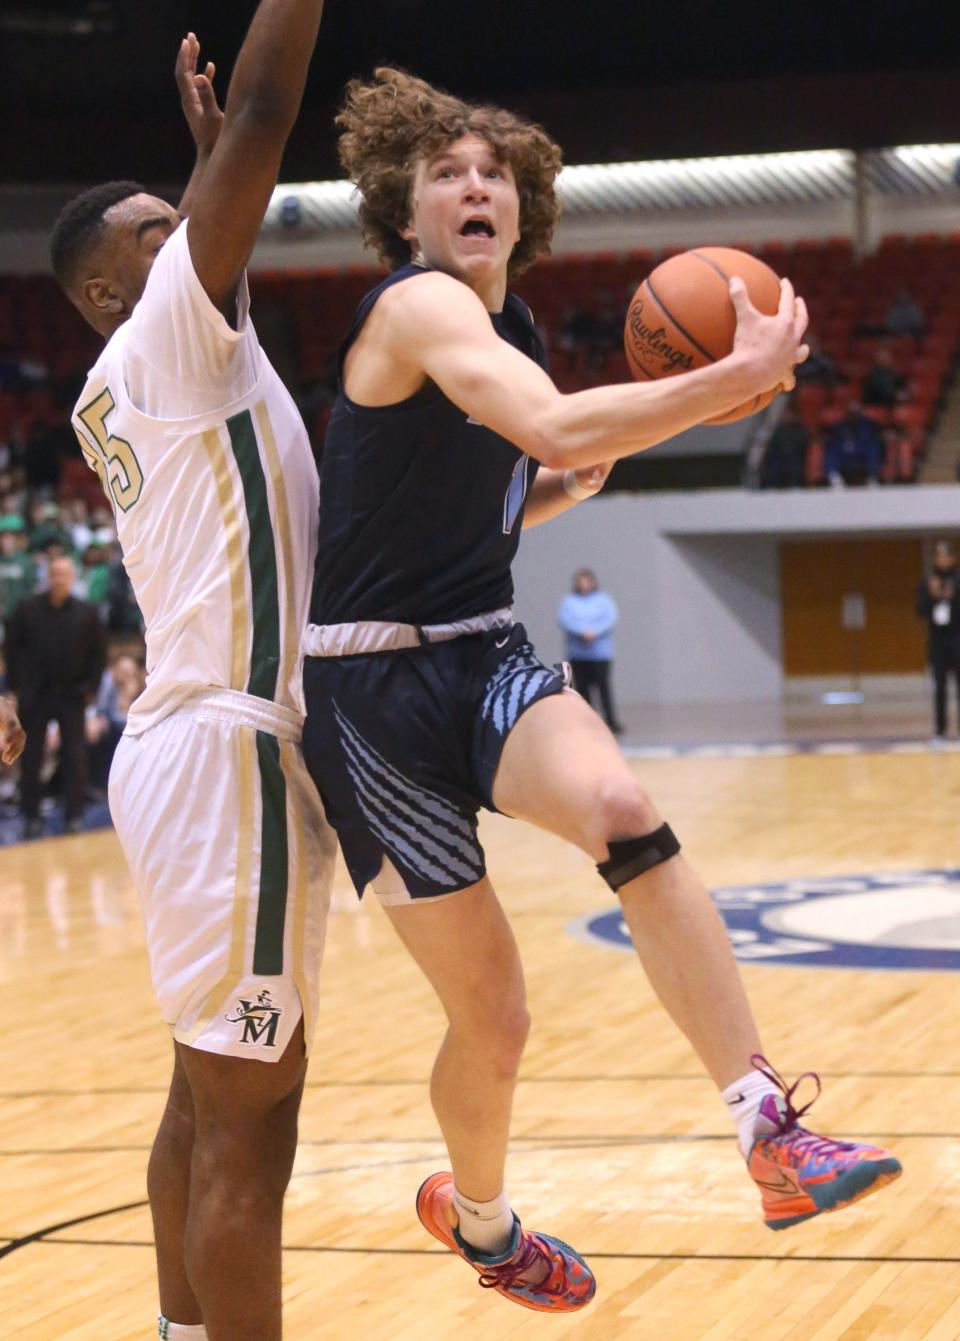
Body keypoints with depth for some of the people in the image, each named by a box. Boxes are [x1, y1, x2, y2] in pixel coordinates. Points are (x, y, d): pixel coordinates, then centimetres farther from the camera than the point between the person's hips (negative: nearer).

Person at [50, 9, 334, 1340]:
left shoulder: (141, 380, 16)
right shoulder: (164, 337, -8)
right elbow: (265, 118, -16)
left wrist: (206, 159, 32)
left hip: (196, 745, 10)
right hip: (231, 755, -10)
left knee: (211, 1099, 15)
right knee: (249, 1118, -10)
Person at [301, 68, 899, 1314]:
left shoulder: (508, 324, 11)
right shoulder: (417, 307, -16)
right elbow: (555, 426, -34)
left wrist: (588, 473, 6)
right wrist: (746, 370, -31)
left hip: (485, 658, 6)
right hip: (373, 684, -6)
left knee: (622, 810, -29)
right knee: (492, 1017, -2)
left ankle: (772, 1131, -33)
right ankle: (480, 1217, 29)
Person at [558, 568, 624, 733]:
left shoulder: (603, 600, 9)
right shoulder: (569, 601, 11)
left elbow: (611, 618, -3)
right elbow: (564, 620, -3)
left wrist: (595, 632, -17)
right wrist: (582, 632, -17)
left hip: (600, 653, -2)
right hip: (577, 654, 2)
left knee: (603, 685, -10)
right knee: (582, 687, -1)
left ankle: (611, 721, -8)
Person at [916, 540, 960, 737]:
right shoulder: (927, 583, 4)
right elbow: (921, 610, 1)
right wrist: (932, 596, -14)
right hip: (937, 641, 2)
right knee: (939, 687, 5)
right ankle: (940, 729, 9)